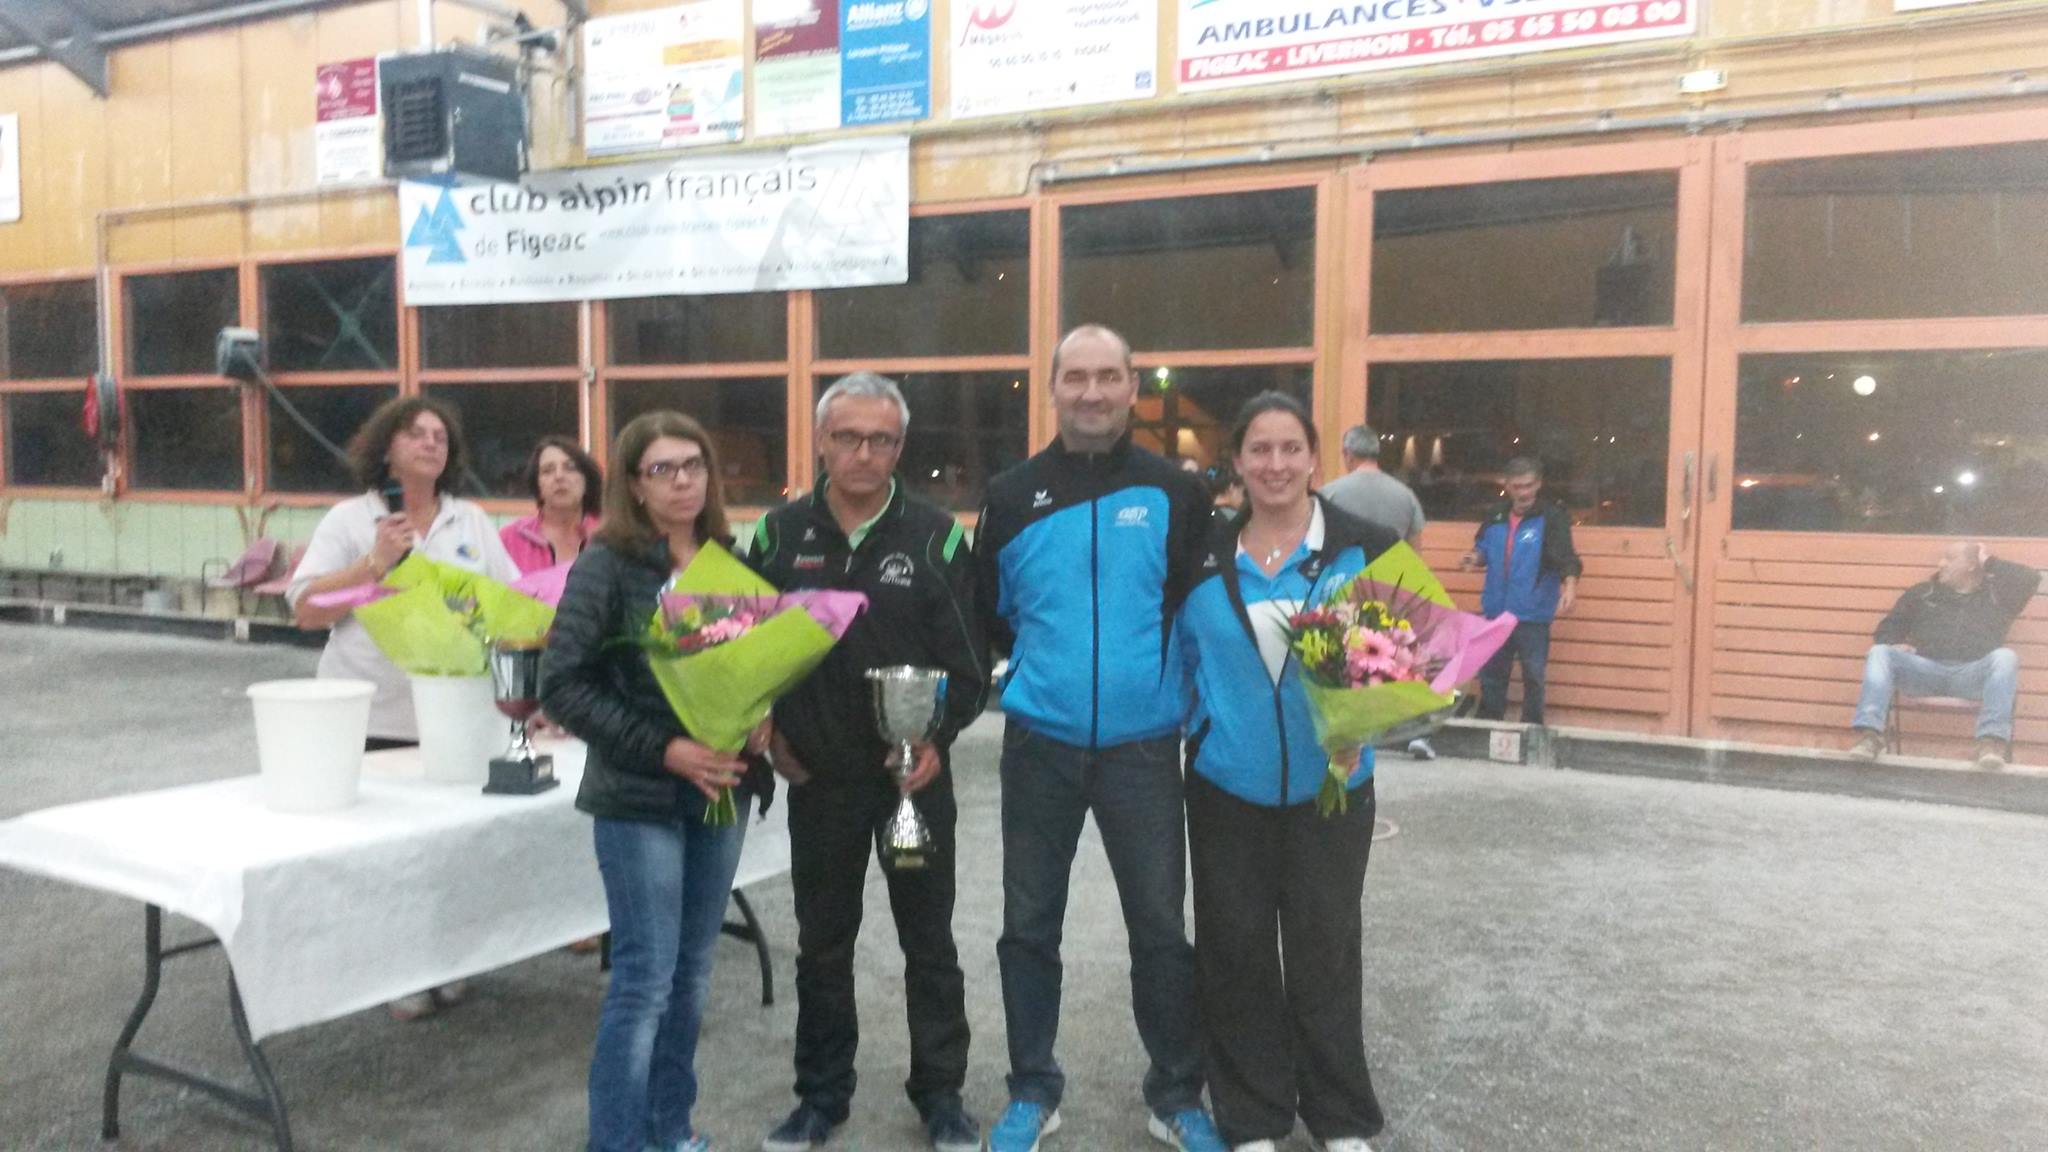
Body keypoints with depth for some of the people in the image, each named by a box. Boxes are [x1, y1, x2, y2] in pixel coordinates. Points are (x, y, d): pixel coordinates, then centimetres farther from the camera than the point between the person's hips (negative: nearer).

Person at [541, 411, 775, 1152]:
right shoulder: (607, 562, -8)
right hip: (640, 797, -5)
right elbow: (562, 684, -13)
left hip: (721, 791, 5)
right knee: (645, 980, -2)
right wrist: (665, 750, -19)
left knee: (691, 975, 13)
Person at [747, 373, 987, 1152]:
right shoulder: (780, 534, 0)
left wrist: (939, 737, -17)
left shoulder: (935, 536, -5)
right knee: (822, 941, 13)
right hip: (818, 775, 2)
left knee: (928, 939, 10)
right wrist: (766, 733, -1)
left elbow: (969, 657, -5)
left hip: (915, 772, -1)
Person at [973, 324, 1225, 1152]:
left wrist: (1160, 674, -3)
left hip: (1143, 747, -1)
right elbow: (984, 616, 12)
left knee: (1160, 928, 8)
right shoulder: (1011, 497, 3)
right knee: (1029, 926, 10)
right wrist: (1042, 665, 9)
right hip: (1039, 746, 2)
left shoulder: (1175, 494, -2)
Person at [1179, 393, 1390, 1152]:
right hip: (1227, 784, 2)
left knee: (1324, 949, 8)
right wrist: (1199, 725, 0)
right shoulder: (1203, 554, 1)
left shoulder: (1365, 547, -5)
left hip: (1328, 783, -1)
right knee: (1235, 949, 8)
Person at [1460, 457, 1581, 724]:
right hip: (1497, 611, 5)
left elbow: (1566, 555, -19)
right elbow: (1484, 550, 18)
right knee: (1491, 672, 13)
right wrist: (1476, 558, -5)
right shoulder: (1496, 517, 5)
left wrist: (1570, 583, -37)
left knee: (1533, 676, 5)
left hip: (1533, 614, -5)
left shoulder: (1551, 517, -9)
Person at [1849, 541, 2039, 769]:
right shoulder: (1922, 593, 26)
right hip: (1925, 669, 1)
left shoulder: (1996, 592, 24)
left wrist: (1989, 563, 18)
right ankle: (1870, 734, -38)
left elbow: (2031, 579, 9)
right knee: (1879, 652, -25)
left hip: (1972, 674, -1)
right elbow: (1889, 627, 23)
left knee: (2004, 657, -31)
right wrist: (1894, 644, 0)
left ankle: (1992, 740, -39)